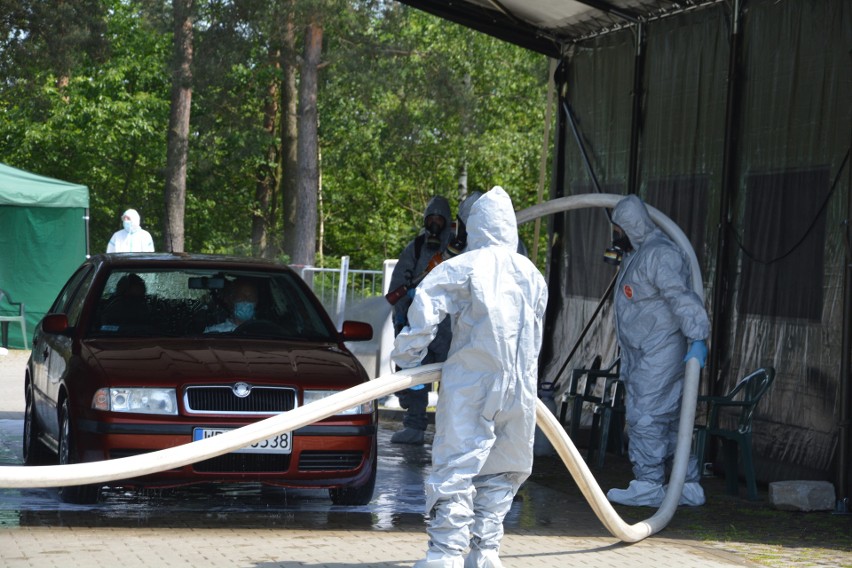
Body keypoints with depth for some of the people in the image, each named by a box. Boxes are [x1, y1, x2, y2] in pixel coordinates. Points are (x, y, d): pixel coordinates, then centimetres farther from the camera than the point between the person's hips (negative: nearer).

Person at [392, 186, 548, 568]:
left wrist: (407, 357, -5)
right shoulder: (532, 274, 13)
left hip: (470, 383, -4)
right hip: (520, 388, 4)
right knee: (501, 472, 14)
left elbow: (426, 307, -13)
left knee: (456, 468, -7)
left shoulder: (462, 268, -2)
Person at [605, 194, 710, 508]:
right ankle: (688, 486, 16)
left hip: (660, 353, -11)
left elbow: (682, 297, -27)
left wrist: (697, 337, -34)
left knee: (646, 416, -11)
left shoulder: (660, 254, -17)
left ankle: (648, 486, -7)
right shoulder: (636, 254, 18)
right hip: (641, 353, 11)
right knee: (670, 420, 12)